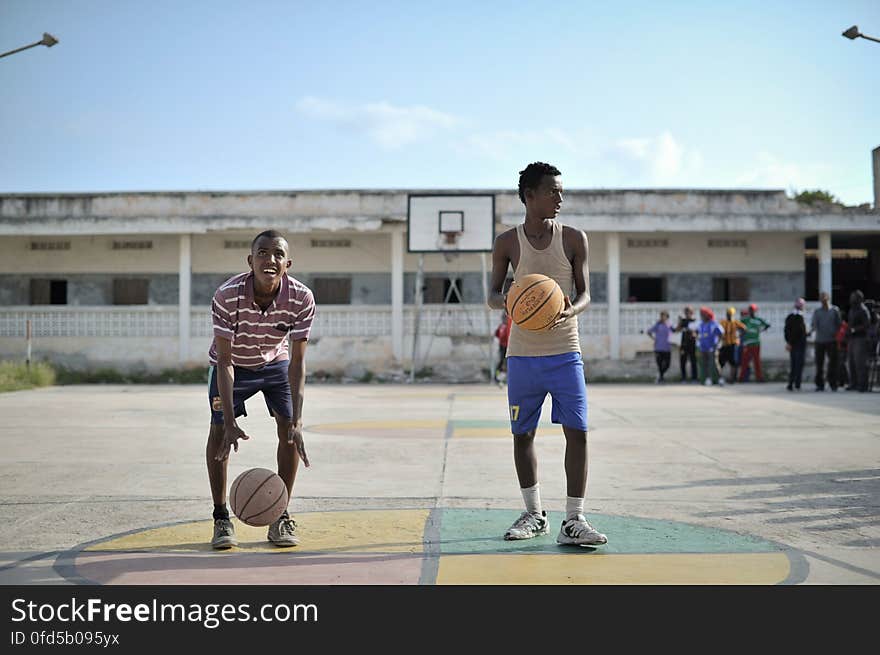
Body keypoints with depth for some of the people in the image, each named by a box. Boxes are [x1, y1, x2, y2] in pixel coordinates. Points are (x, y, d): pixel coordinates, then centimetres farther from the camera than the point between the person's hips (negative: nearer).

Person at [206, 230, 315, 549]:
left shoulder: (302, 298, -30)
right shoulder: (227, 296, -34)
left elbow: (297, 362, -26)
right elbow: (224, 361, -30)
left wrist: (297, 421, -33)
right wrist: (230, 422, -36)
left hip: (276, 362, 1)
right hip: (233, 364, -1)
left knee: (289, 429, -10)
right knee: (219, 428, -11)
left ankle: (280, 516, 3)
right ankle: (221, 517, 2)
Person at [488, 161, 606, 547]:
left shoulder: (574, 239, 2)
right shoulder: (507, 243, 2)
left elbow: (585, 293, 1)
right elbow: (493, 295, 5)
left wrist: (572, 309, -22)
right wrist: (506, 301, -20)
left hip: (565, 352, 0)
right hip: (523, 355, 1)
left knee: (577, 432, -9)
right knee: (522, 435, 7)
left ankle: (573, 521, -3)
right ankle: (534, 514, 23)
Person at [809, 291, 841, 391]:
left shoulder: (835, 310, 7)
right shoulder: (817, 311, 11)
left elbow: (838, 324, 8)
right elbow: (813, 324, 3)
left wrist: (835, 333, -5)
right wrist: (811, 332, -16)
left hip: (831, 340, -1)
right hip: (819, 340, 1)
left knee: (833, 363, -3)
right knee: (819, 363, 1)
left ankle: (833, 384, 4)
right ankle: (820, 385, 7)